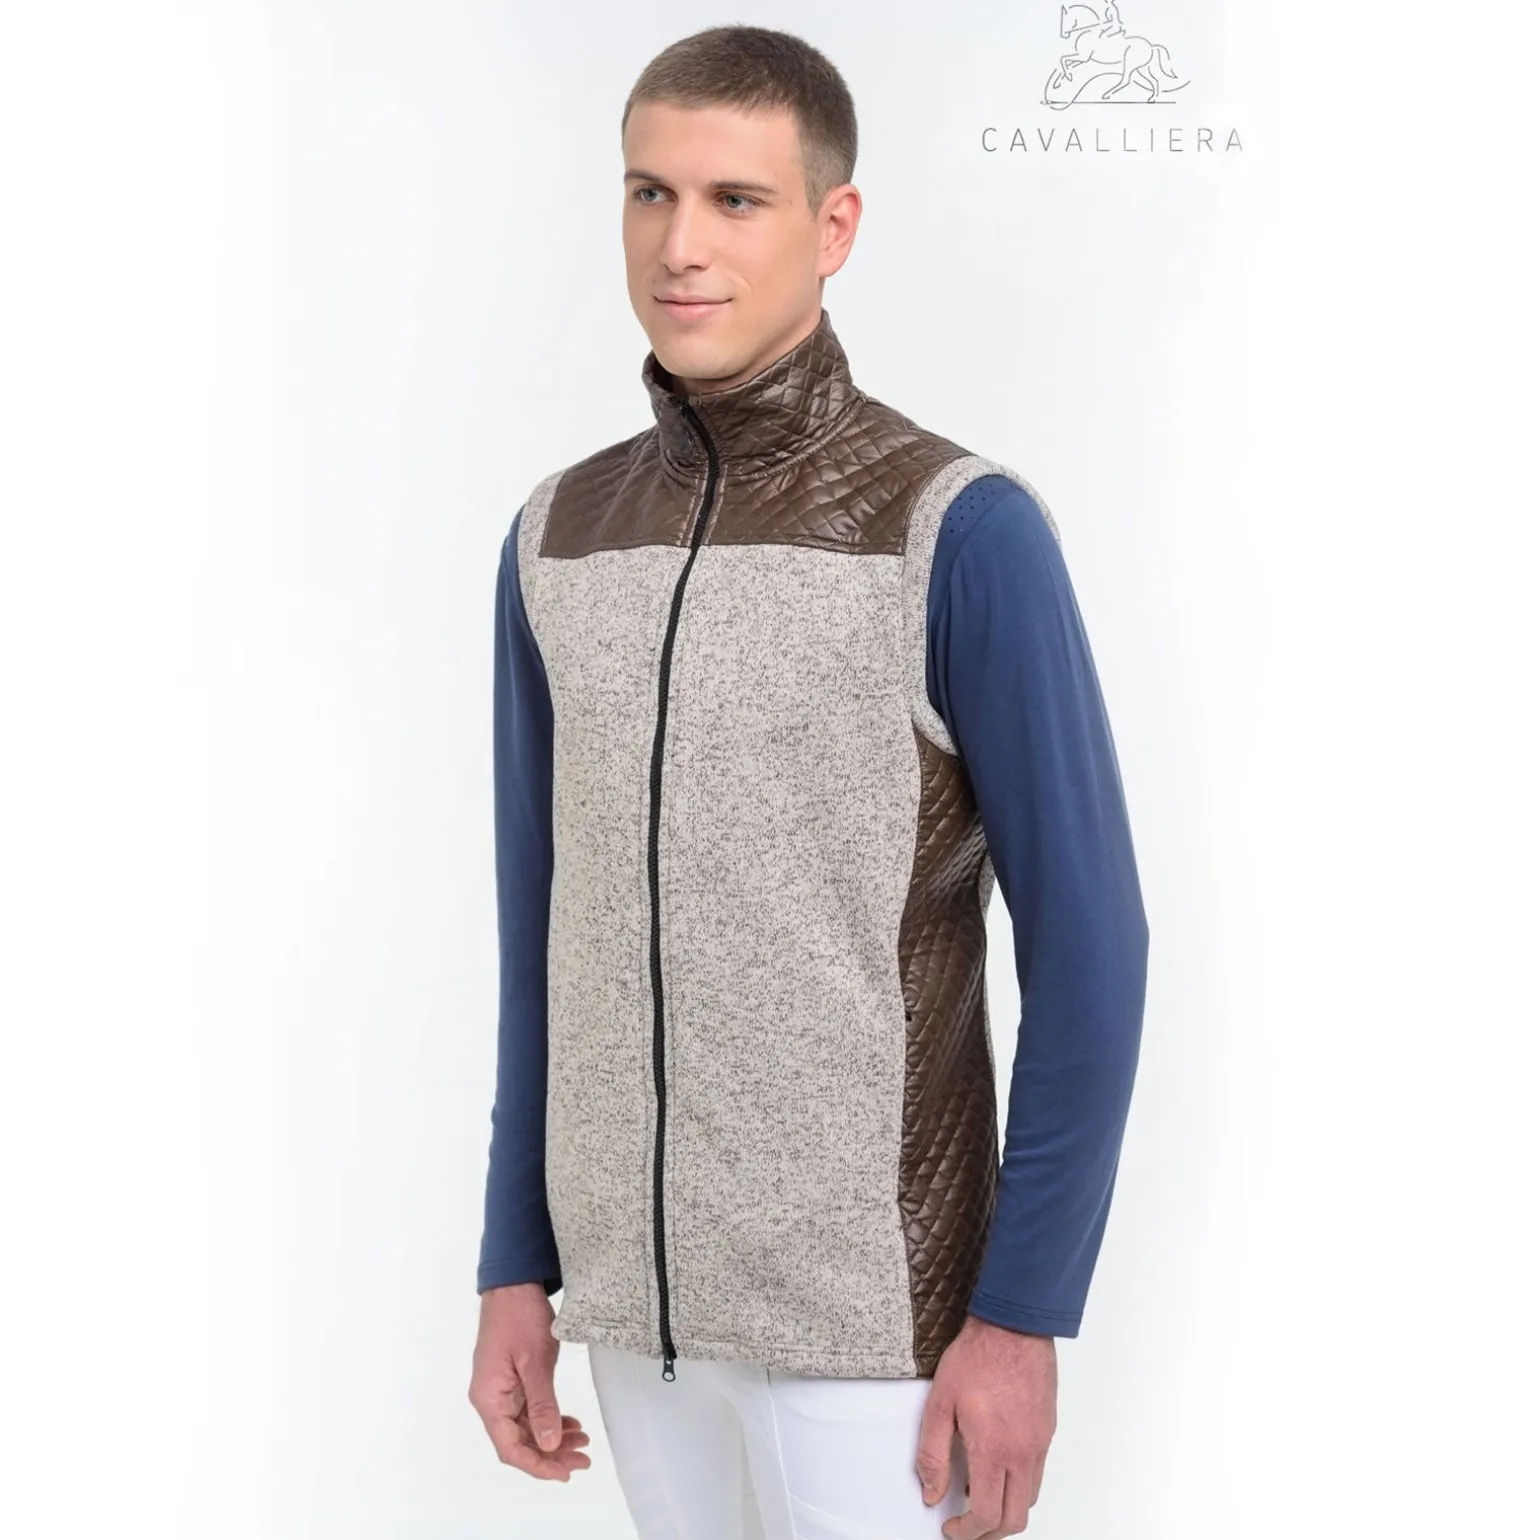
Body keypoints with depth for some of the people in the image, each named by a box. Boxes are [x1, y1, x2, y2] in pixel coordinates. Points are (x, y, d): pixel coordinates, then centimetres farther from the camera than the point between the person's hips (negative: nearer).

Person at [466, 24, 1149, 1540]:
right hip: (642, 1274, 6)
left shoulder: (963, 529, -14)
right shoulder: (560, 537, 4)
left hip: (870, 1290, -5)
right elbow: (545, 924, 10)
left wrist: (1023, 1312, -16)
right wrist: (516, 1262, 8)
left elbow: (1087, 944, -13)